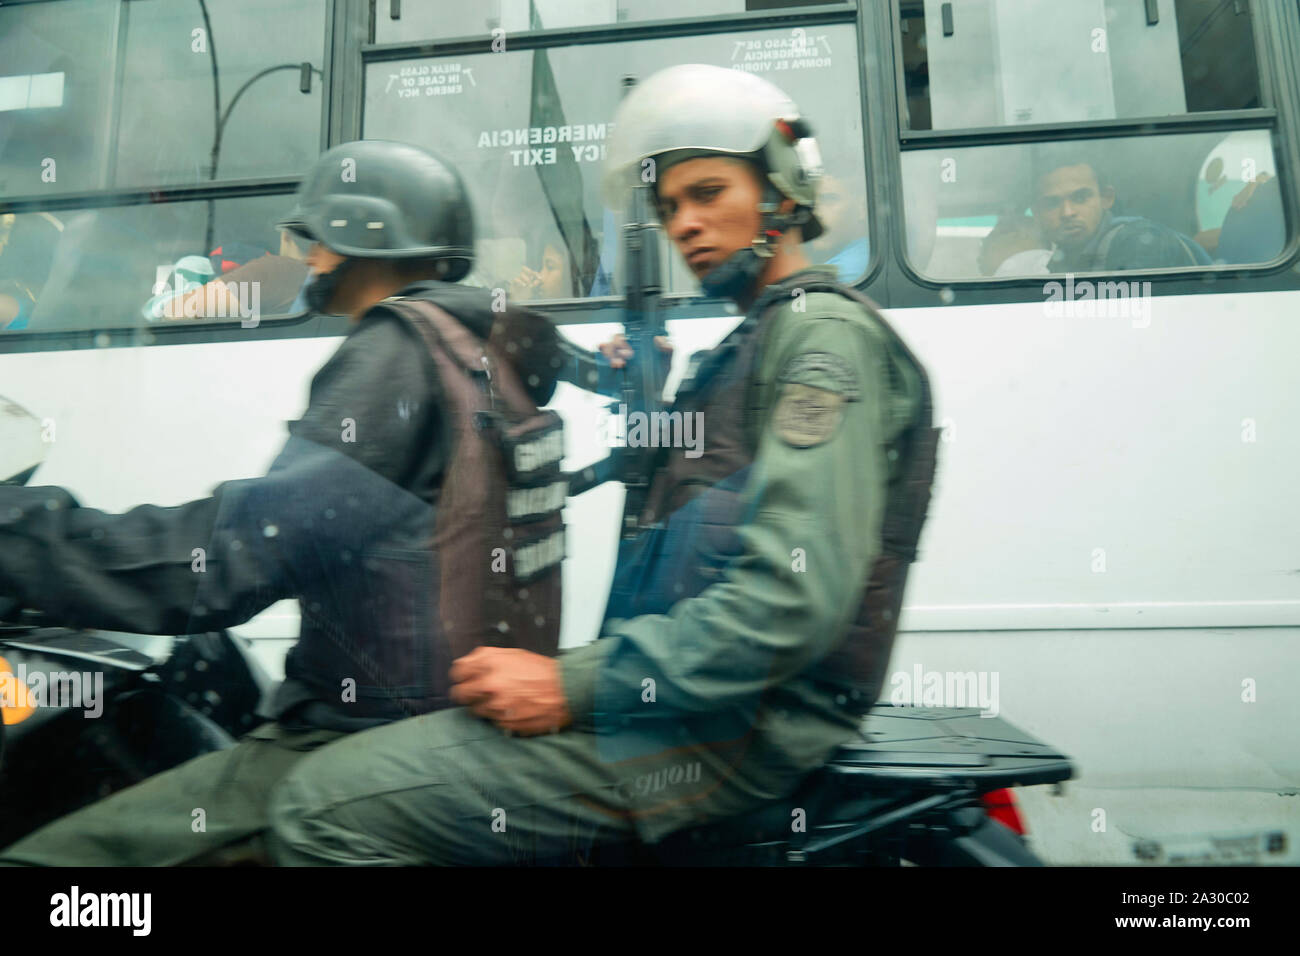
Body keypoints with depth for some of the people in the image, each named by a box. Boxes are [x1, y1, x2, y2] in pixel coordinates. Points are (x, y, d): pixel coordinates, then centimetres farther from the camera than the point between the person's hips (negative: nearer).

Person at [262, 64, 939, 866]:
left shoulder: (826, 332, -10)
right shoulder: (755, 343, 22)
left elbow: (797, 595, -22)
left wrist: (577, 685, -20)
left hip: (732, 724, -10)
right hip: (689, 686, 10)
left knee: (323, 808, -15)